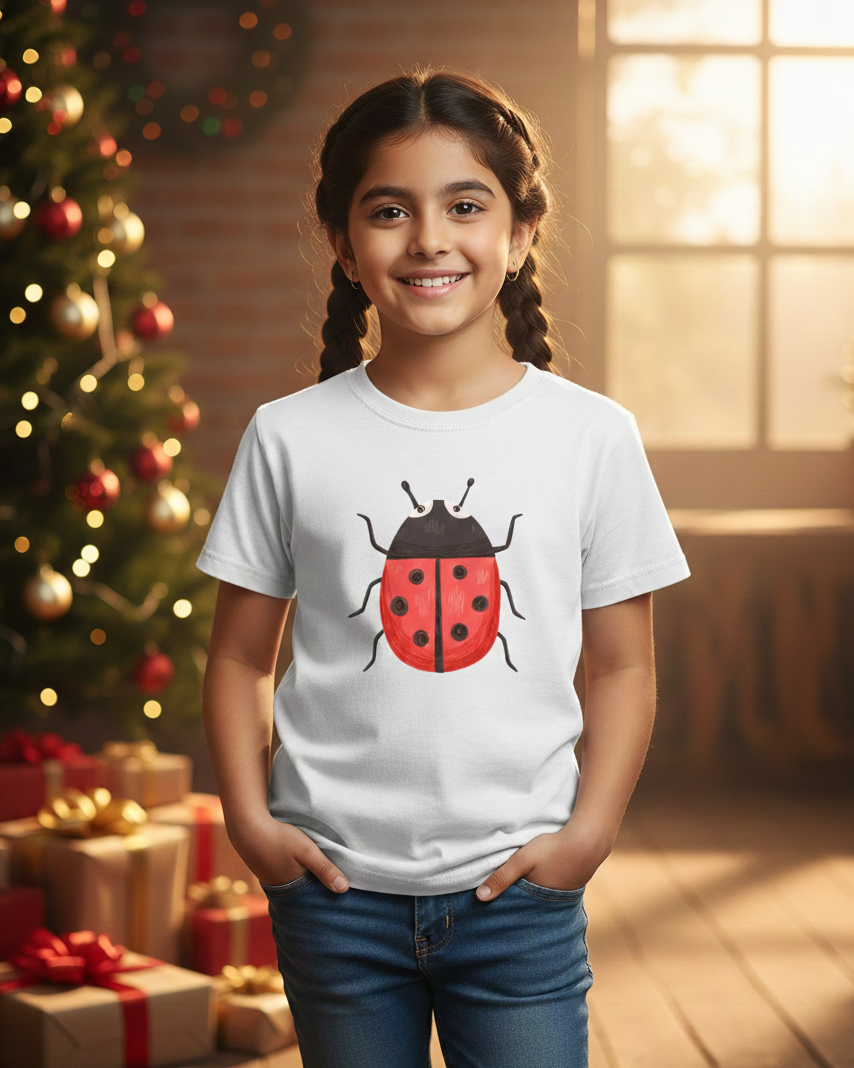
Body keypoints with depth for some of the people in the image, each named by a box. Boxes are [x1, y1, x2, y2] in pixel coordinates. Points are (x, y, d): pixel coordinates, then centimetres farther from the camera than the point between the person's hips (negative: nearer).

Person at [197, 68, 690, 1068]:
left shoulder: (594, 436, -2)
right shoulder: (290, 438, -2)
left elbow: (622, 665, 3)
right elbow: (241, 655, 5)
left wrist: (589, 831, -7)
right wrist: (249, 819, -5)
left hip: (520, 892, 0)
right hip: (336, 886, 1)